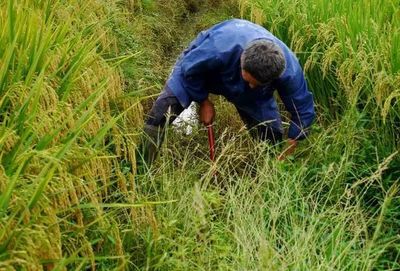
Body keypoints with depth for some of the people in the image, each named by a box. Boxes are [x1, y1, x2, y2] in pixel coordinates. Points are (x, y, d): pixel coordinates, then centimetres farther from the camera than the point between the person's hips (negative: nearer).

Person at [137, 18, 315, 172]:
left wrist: (289, 152, -17)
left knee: (271, 136, -6)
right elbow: (189, 68, -25)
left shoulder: (290, 71, -37)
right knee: (163, 110, -17)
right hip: (201, 65, -2)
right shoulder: (219, 48, -47)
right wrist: (203, 101, -15)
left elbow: (303, 108, -20)